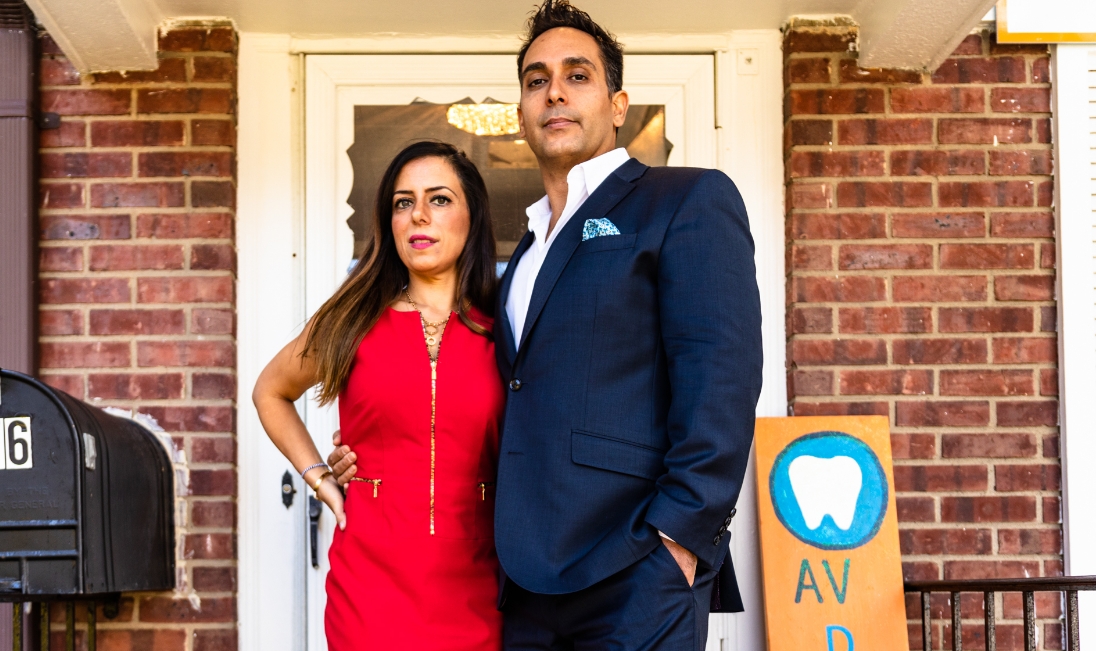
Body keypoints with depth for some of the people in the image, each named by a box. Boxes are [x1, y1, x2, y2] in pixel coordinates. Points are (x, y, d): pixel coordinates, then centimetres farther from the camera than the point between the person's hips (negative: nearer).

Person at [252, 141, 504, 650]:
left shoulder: (501, 335, 3)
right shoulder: (353, 324, 4)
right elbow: (270, 392, 21)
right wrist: (319, 478, 9)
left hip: (472, 592, 0)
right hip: (372, 585, 0)